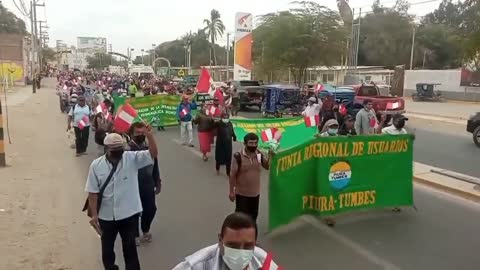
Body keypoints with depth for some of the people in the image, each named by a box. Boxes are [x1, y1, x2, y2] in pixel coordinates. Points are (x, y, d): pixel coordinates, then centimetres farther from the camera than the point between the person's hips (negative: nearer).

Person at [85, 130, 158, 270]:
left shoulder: (132, 158, -12)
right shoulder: (96, 165, -10)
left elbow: (153, 154, -24)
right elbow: (93, 192, -6)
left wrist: (149, 135, -38)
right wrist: (94, 215, -7)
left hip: (129, 214, -1)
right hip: (106, 216, 1)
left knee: (130, 247, 14)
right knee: (107, 248, 21)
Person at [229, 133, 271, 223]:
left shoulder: (259, 155, -4)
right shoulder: (238, 156, -19)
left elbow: (268, 166, 7)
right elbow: (233, 175, -13)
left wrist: (270, 156, -11)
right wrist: (231, 191, -10)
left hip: (255, 192, 5)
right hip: (241, 193, -5)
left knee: (253, 215, 20)